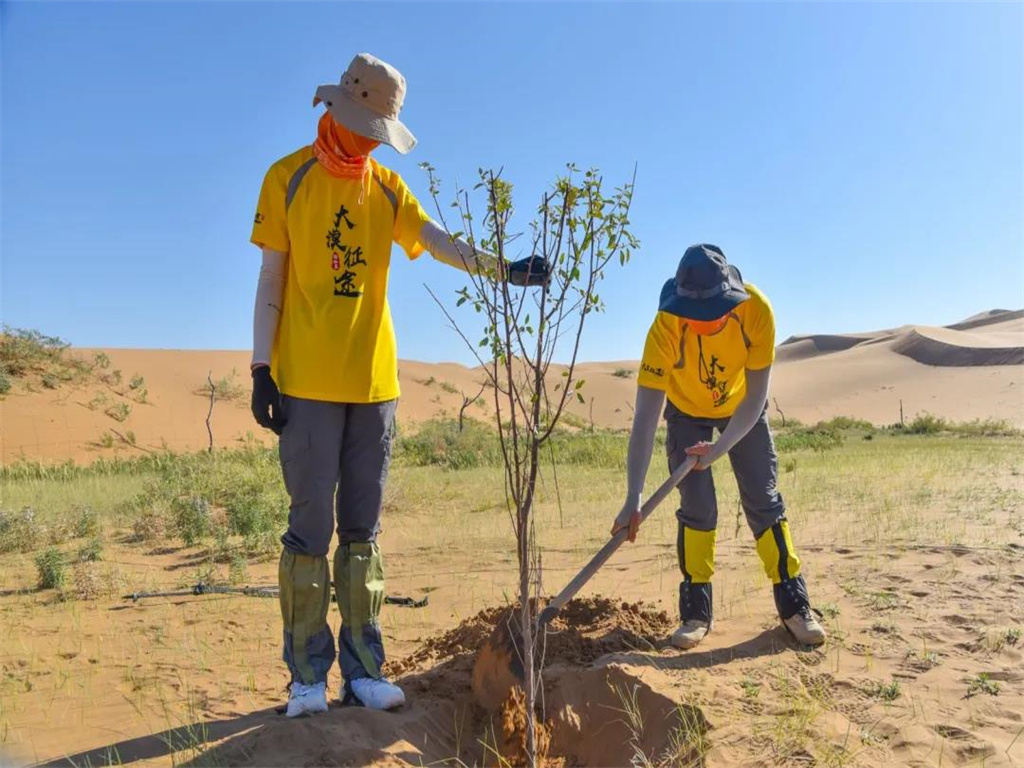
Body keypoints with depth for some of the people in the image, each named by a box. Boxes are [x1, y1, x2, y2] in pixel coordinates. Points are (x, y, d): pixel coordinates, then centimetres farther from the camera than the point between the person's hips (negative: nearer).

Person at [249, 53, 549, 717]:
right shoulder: (289, 178, 3)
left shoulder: (387, 186, 12)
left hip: (373, 381, 4)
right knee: (311, 526, 0)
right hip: (307, 382, -3)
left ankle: (364, 667, 17)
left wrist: (502, 268, -23)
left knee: (363, 528, 8)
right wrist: (261, 370, -5)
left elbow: (440, 242, -5)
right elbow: (271, 280, 0)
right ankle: (308, 673, 11)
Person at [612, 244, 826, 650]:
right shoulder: (666, 327, -37)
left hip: (743, 411, 1)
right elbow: (645, 416, -38)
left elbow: (755, 395, -26)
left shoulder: (755, 310, -34)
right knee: (696, 507, -6)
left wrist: (721, 448, -36)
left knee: (764, 501, -1)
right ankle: (696, 612, 4)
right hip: (687, 413, -1)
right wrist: (633, 499, -42)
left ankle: (794, 605, 8)